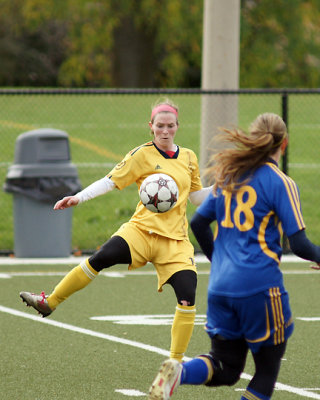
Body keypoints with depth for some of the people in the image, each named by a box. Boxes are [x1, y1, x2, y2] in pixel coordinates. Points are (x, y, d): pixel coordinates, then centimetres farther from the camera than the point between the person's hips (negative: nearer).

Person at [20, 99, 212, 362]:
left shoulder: (189, 158, 13)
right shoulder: (143, 155, 2)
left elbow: (196, 196, 24)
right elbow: (110, 181, 0)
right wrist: (79, 198, -12)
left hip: (175, 240, 3)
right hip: (142, 229, -3)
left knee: (187, 298, -13)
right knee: (102, 257, -28)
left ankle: (176, 362, 0)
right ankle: (49, 302, -13)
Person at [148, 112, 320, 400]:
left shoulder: (228, 176, 11)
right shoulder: (281, 184, -7)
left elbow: (198, 223, 16)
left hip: (220, 287, 6)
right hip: (260, 286, -6)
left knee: (225, 370, 14)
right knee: (267, 371, 9)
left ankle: (178, 371, -16)